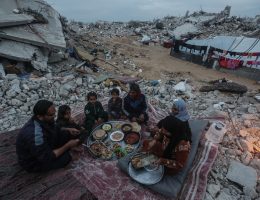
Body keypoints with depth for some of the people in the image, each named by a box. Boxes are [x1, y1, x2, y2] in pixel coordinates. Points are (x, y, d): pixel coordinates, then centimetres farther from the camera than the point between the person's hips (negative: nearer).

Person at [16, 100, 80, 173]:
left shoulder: (44, 120, -16)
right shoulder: (35, 134, -39)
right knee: (66, 157, -17)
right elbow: (47, 157, -29)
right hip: (32, 163, -7)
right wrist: (68, 145, -25)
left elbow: (56, 131, 6)